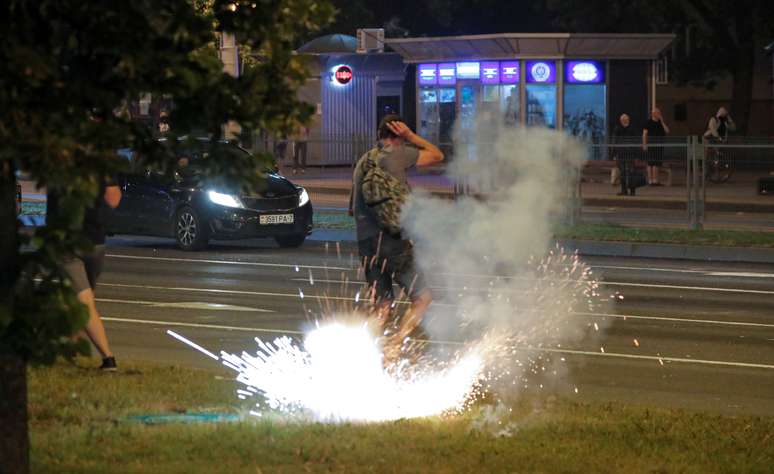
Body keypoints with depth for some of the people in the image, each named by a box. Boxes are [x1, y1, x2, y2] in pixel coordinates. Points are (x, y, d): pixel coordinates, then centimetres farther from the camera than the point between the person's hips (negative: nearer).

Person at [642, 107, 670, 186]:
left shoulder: (661, 123, 15)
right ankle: (650, 180, -7)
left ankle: (655, 180, 9)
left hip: (659, 146, 6)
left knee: (657, 164, 5)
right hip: (651, 146, -6)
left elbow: (667, 131, 5)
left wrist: (662, 122, 0)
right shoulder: (648, 122, -1)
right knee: (651, 163, -7)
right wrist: (644, 144, -13)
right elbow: (644, 134, -4)